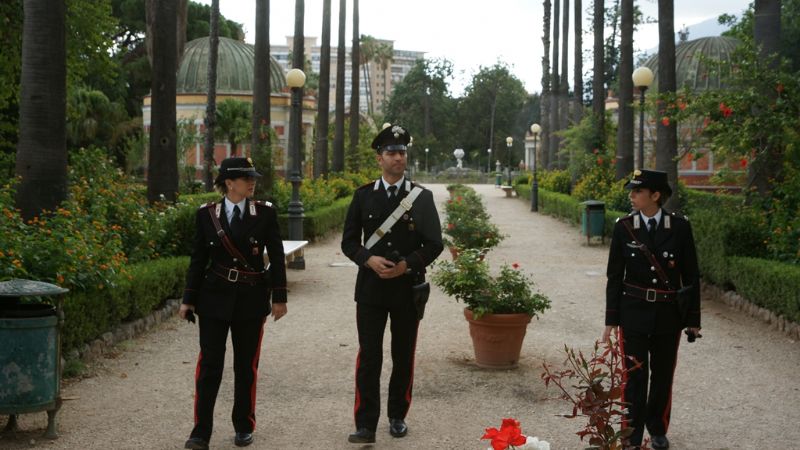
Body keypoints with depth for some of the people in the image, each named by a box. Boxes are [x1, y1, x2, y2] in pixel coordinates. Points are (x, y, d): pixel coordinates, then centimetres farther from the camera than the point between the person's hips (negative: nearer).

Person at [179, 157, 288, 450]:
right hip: (215, 297, 0)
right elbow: (198, 259, 5)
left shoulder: (265, 213, -1)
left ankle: (244, 426, 21)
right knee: (209, 364, -3)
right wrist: (189, 299, 3)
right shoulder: (207, 214, 1)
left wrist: (279, 297, -2)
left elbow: (276, 257, 1)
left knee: (246, 365, 8)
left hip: (251, 299, 0)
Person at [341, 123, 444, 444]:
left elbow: (434, 244, 0)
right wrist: (369, 260, -15)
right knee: (369, 357, -3)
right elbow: (349, 241, 4)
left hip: (408, 288, 0)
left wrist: (406, 265, -14)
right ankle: (366, 425, -1)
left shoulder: (422, 197, 0)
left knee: (404, 356, 10)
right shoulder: (363, 196, 3)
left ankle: (397, 416, 26)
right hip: (371, 287, 0)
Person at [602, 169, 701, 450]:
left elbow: (691, 276, 0)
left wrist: (693, 320, 0)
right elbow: (615, 276, 1)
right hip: (634, 313, 0)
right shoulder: (624, 227, -3)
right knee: (634, 376, 1)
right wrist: (611, 321, 0)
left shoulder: (679, 226, -5)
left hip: (668, 314, 0)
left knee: (663, 375, 12)